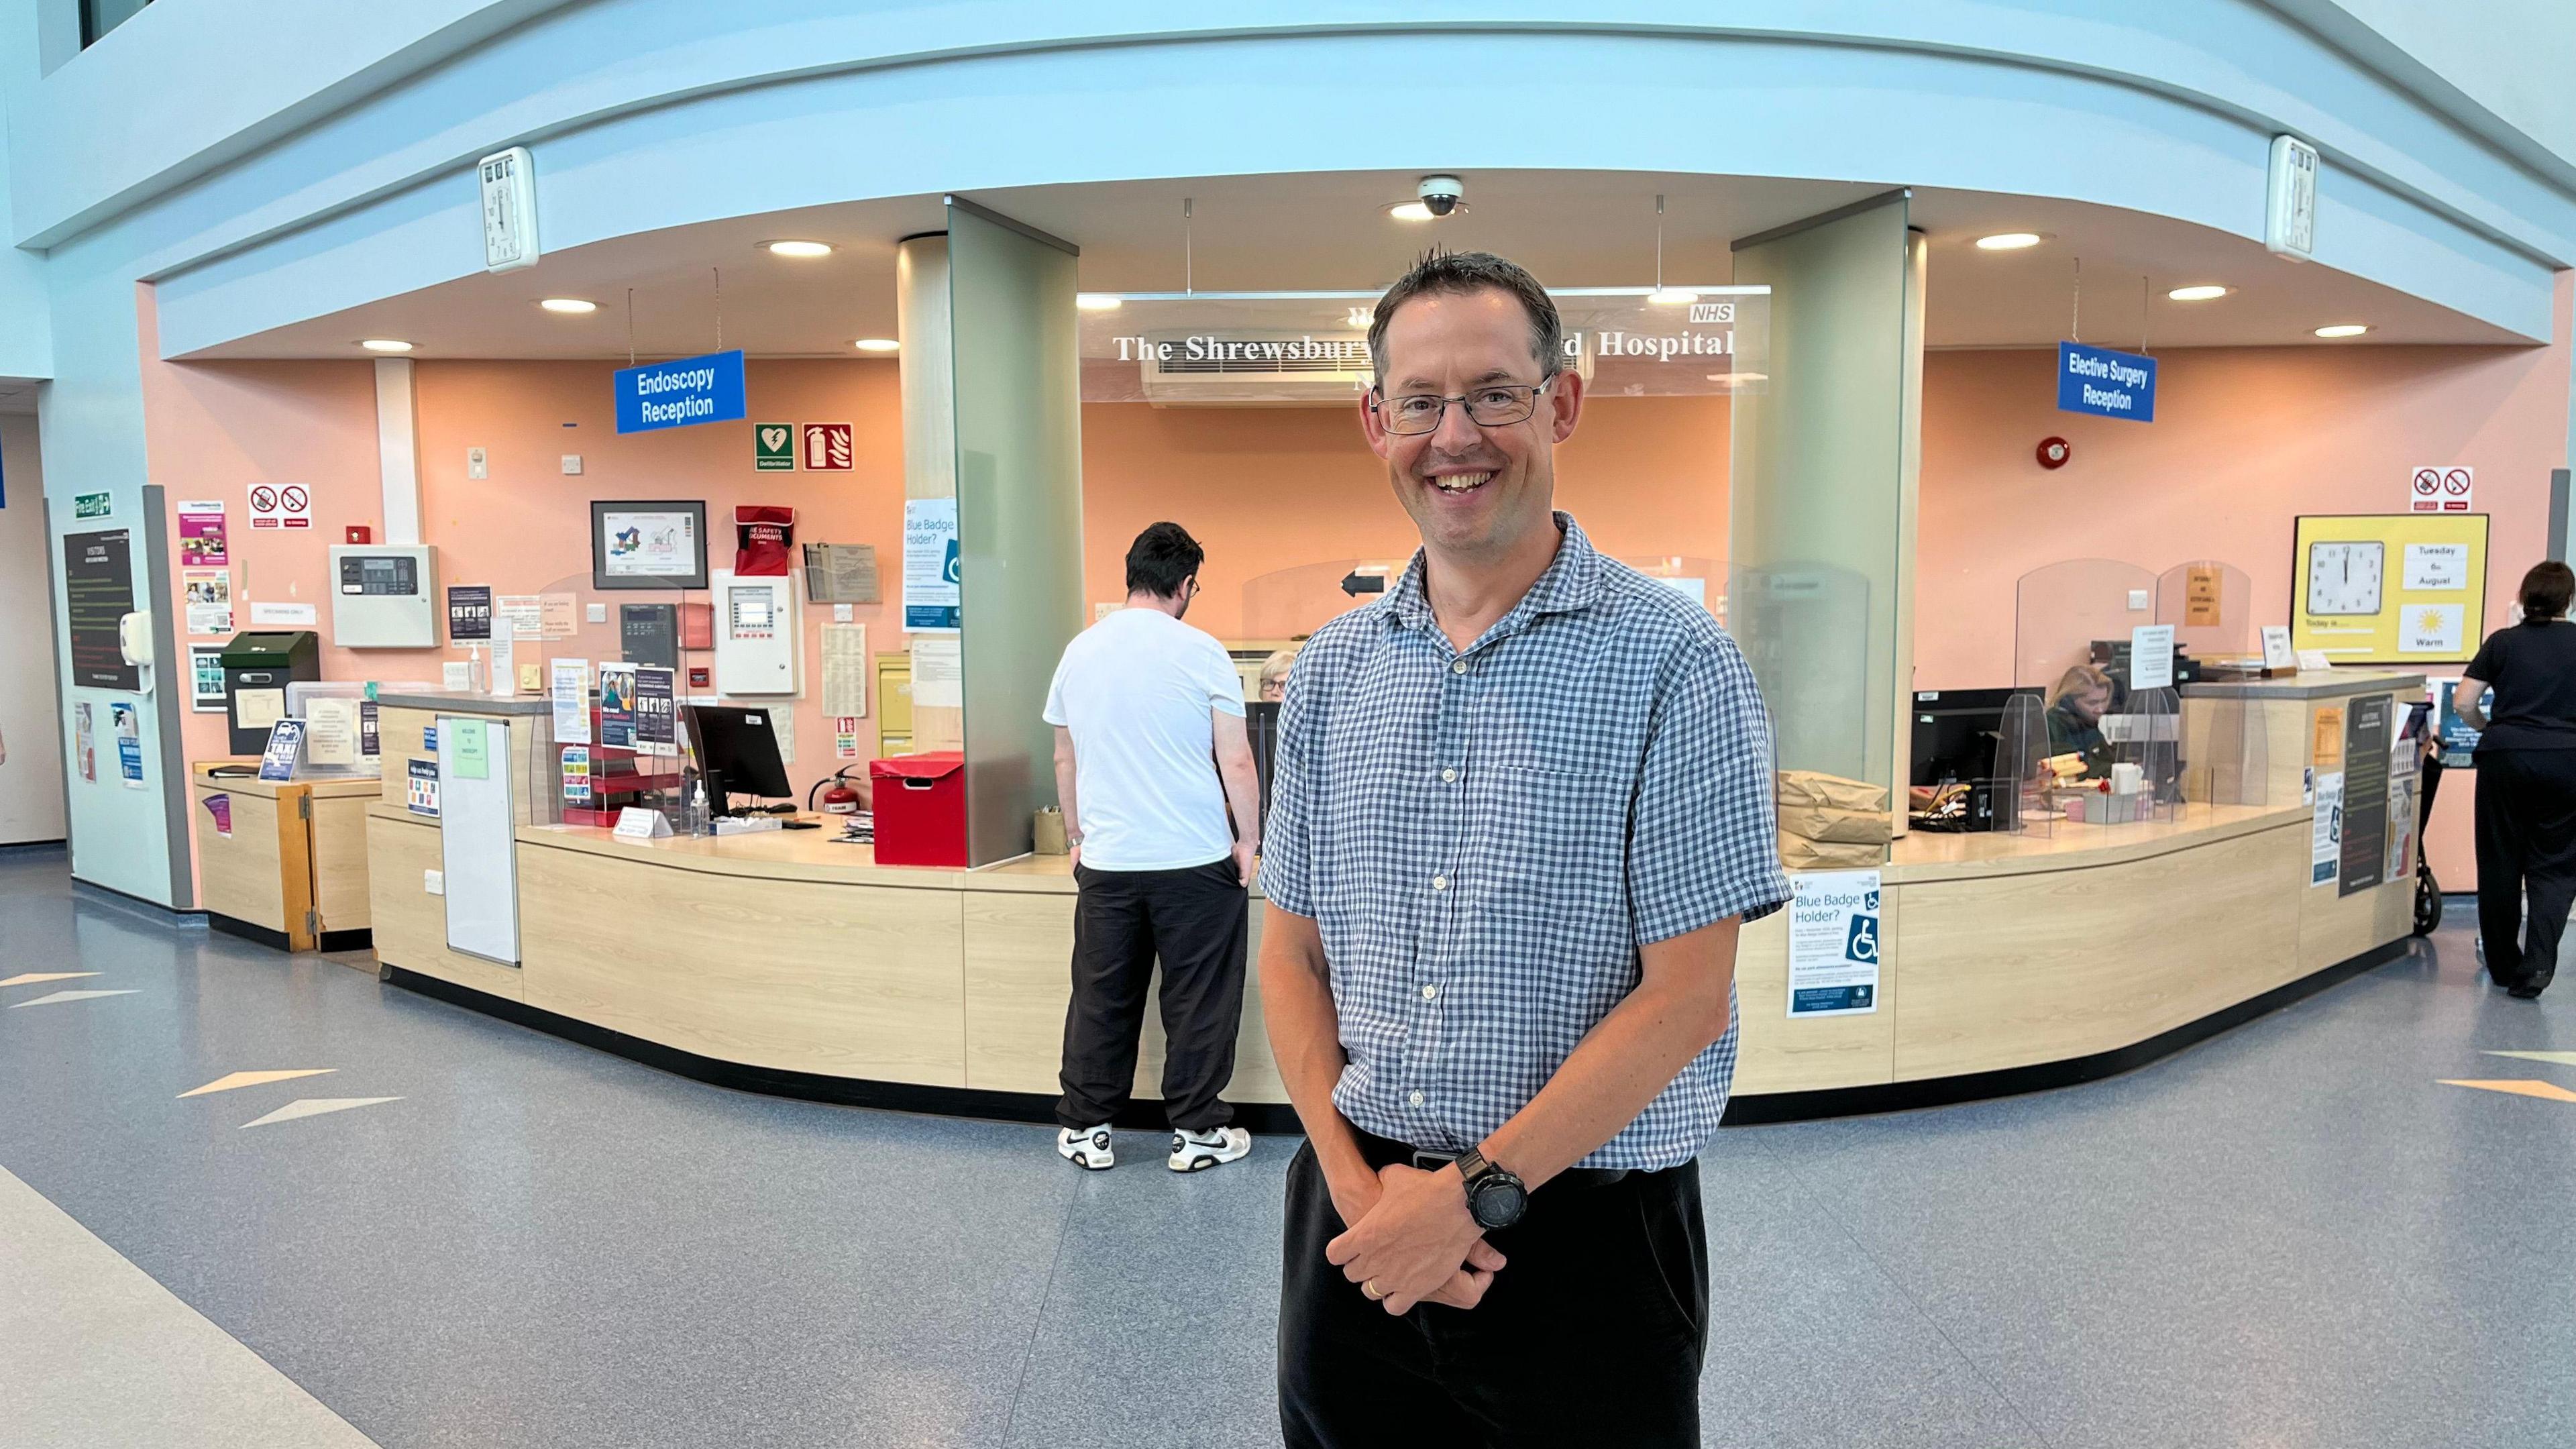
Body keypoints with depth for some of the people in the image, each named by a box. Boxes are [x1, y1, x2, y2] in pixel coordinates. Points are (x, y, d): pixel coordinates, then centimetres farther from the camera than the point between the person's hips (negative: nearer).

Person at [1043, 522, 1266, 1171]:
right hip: (1195, 861, -4)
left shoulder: (1080, 651, 6)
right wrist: (1249, 840, 2)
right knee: (1198, 1002, 8)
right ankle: (1196, 1132, 16)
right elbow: (1236, 763, -9)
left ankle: (1086, 1130, 21)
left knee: (1101, 1000, 12)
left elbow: (1064, 760, 14)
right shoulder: (1200, 653, -8)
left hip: (1105, 862, 4)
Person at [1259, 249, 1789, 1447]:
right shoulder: (1331, 671, 4)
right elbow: (1291, 952, 6)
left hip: (1583, 1235, -3)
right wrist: (1355, 1181, -7)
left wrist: (1473, 1193, -15)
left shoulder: (1675, 664, -10)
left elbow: (1684, 997, -13)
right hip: (1358, 1224, 4)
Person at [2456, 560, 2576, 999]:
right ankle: (2537, 963, -11)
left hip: (2505, 757, 0)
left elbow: (2463, 704, 1)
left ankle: (2504, 966, 18)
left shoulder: (2503, 642, 5)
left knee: (2500, 862, 10)